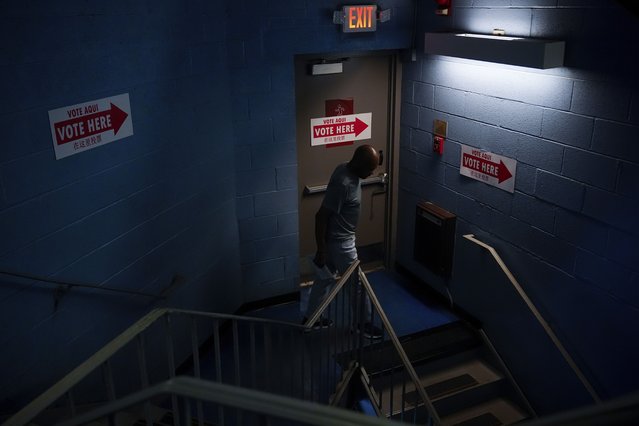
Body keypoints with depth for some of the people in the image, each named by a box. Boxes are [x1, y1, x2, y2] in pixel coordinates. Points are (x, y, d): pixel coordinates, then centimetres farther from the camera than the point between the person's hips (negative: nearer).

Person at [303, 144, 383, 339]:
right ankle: (364, 324, 26)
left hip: (338, 238, 10)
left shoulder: (347, 170, 0)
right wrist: (321, 251, -22)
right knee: (359, 283, 7)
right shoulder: (343, 183, -30)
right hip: (339, 242, -10)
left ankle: (310, 318, 36)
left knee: (325, 278, 21)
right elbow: (321, 216, -27)